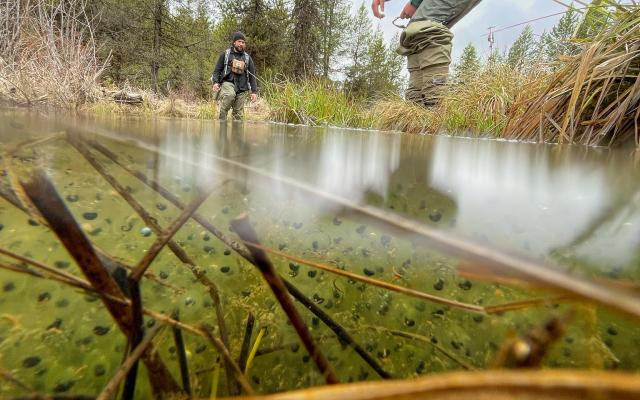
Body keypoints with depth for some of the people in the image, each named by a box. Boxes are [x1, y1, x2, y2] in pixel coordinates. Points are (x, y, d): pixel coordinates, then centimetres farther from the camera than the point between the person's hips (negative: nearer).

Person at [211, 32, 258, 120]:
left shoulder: (247, 58, 16)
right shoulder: (225, 54, 10)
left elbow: (252, 76, 14)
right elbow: (217, 70, 8)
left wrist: (254, 91, 4)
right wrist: (215, 82, -10)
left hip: (242, 87, 2)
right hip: (227, 83, -2)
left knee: (238, 114, -3)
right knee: (230, 95, -35)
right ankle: (222, 117, -19)